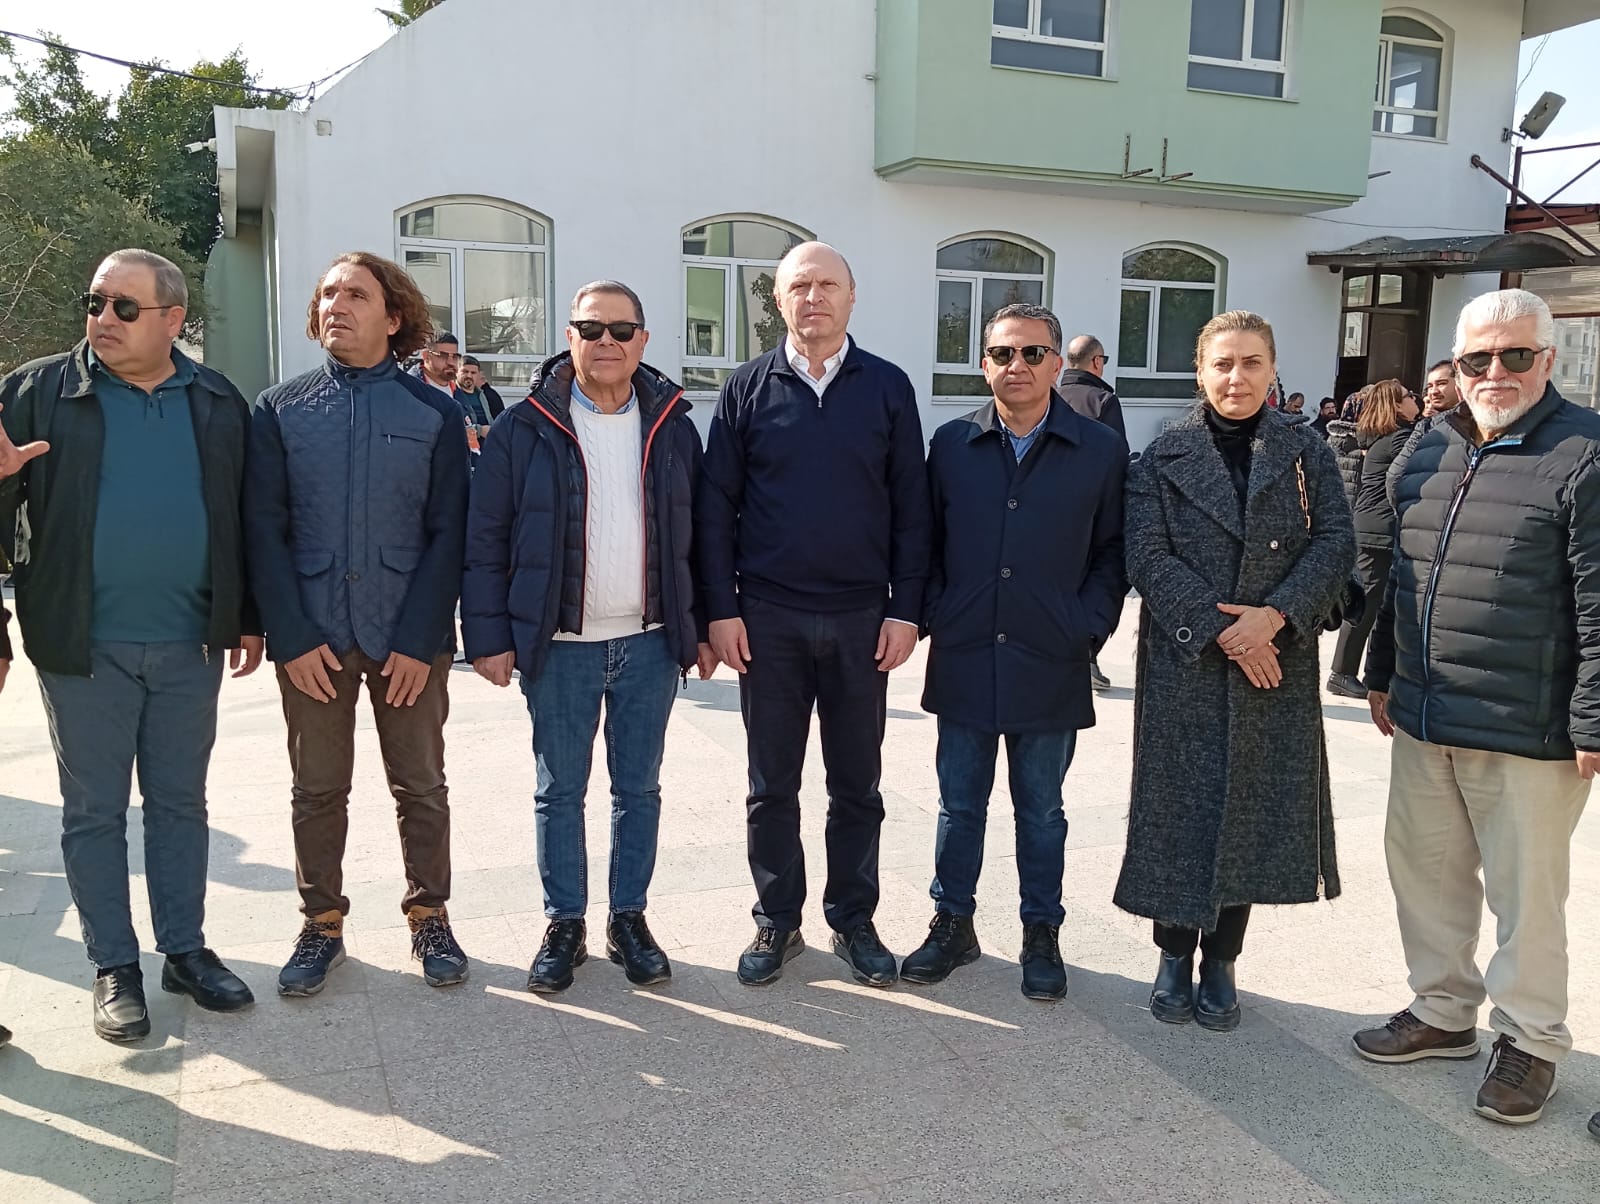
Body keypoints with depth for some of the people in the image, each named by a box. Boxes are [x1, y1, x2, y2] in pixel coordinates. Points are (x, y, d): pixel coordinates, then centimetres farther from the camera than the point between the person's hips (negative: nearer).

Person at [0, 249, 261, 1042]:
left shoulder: (219, 403, 5)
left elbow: (243, 516, 9)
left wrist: (248, 617, 8)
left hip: (190, 646, 2)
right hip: (84, 646, -2)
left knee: (180, 803, 12)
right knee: (94, 812, 8)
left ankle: (185, 951, 25)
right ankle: (114, 969, 20)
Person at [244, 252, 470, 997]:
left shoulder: (434, 412, 1)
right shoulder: (279, 410, 4)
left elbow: (447, 535, -3)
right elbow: (263, 530, 0)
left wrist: (419, 640, -10)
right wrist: (292, 638, -9)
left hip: (410, 640, -1)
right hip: (312, 640, 1)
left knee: (421, 788, 9)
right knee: (318, 790, 10)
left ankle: (429, 919, 24)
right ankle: (321, 924, 25)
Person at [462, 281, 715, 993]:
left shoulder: (671, 427, 5)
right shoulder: (526, 430, -3)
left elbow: (695, 534, 9)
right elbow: (485, 540, -3)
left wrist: (699, 628, 6)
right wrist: (489, 635, -7)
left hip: (651, 641, 2)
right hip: (559, 646, -2)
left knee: (639, 789, 11)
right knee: (560, 792, 8)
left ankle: (629, 918, 25)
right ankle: (565, 925, 22)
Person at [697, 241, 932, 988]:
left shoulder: (888, 388, 2)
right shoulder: (747, 389, 2)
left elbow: (911, 506, 2)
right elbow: (717, 505, 1)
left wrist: (906, 610, -4)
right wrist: (721, 608, -5)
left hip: (862, 618, 0)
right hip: (768, 617, 0)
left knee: (857, 782, 10)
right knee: (772, 784, 9)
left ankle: (853, 920, 25)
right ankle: (777, 922, 23)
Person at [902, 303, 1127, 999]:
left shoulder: (1101, 451, 0)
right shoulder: (952, 444, 4)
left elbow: (1112, 553, 3)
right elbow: (927, 541, 9)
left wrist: (1088, 628, -6)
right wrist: (935, 616, 0)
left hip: (1051, 667, -1)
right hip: (964, 662, 2)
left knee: (1041, 810, 11)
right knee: (960, 803, 12)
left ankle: (1042, 935, 26)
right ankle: (953, 924, 27)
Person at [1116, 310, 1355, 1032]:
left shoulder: (1306, 455, 6)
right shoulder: (1163, 458, 1)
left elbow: (1336, 542, -2)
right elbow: (1147, 554, -7)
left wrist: (1274, 616, -16)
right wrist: (1220, 629, -15)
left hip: (1276, 665, 2)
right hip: (1183, 661, -1)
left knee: (1254, 808, 6)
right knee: (1181, 804, 3)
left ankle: (1220, 960, 21)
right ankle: (1175, 956, 19)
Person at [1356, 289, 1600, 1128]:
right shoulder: (1430, 447, 10)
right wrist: (1384, 674, 18)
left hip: (1526, 731, -6)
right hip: (1424, 717, 7)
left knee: (1525, 892, 7)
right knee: (1424, 868, 16)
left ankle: (1529, 1038, 26)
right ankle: (1442, 1012, 35)